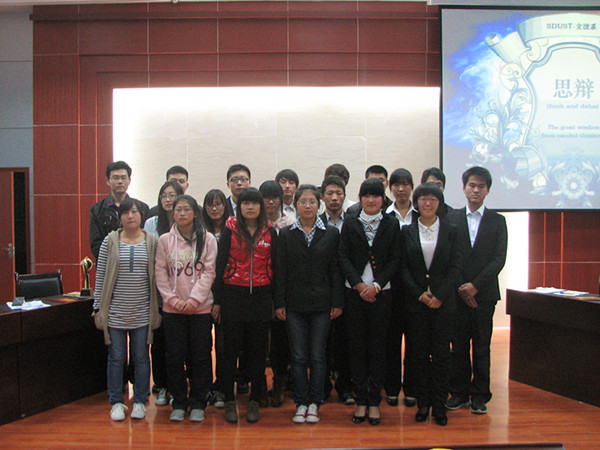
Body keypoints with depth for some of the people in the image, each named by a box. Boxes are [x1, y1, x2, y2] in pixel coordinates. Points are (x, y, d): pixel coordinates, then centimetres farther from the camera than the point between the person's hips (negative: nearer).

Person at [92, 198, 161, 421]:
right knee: (116, 358, 7)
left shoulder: (151, 241, 2)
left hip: (142, 313, 0)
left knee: (141, 358, 8)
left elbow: (156, 276, 5)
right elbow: (100, 276, 3)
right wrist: (98, 307, 0)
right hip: (115, 312, 0)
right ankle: (116, 402, 21)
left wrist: (157, 308, 4)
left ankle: (140, 401, 22)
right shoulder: (110, 241, 1)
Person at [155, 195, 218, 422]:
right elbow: (160, 274, 2)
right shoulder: (165, 240, 5)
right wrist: (174, 299, -8)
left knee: (200, 357, 3)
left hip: (201, 308, -1)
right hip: (172, 309, 1)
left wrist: (194, 299, -12)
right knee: (175, 357, 6)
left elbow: (209, 272, -4)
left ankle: (197, 404, 16)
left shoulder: (207, 239, 1)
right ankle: (179, 403, 19)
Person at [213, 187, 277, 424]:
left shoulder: (270, 232, 6)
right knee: (231, 349, 3)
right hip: (233, 296, -1)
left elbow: (275, 266, 8)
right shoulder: (230, 230, 2)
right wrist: (217, 300, -2)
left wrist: (276, 300, 3)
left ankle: (255, 400, 18)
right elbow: (220, 266, 2)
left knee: (258, 350, 6)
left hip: (261, 296, 1)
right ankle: (229, 400, 14)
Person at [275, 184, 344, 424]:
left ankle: (314, 403, 14)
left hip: (321, 303, 0)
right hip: (294, 304, 0)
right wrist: (279, 303, -1)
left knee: (317, 357, 4)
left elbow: (336, 269, 3)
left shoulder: (331, 234, 3)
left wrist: (337, 302, -2)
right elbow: (280, 270, 3)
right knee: (298, 357, 4)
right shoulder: (286, 234, 4)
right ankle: (301, 403, 14)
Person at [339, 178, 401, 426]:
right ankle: (360, 400, 13)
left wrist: (376, 285, -11)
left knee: (377, 347, 3)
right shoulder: (350, 223, 6)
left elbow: (395, 259, 0)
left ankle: (374, 401, 12)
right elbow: (343, 257, 0)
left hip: (380, 293, 0)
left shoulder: (391, 224, 5)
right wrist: (359, 285, -12)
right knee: (357, 346, 4)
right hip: (354, 293, 1)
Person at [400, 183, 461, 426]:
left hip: (443, 301, 0)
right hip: (416, 301, 0)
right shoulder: (407, 231, 6)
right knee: (420, 354, 4)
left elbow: (455, 267, 0)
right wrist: (419, 294, -10)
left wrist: (440, 295, -11)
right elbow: (403, 267, 2)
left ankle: (439, 406, 11)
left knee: (441, 354, 2)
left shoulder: (450, 231, 5)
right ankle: (423, 404, 15)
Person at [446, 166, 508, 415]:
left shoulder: (497, 221, 6)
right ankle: (459, 392, 15)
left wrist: (475, 285, -12)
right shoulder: (451, 219, 6)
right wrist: (459, 287, -8)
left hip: (484, 292, 0)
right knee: (459, 345, 5)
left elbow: (499, 259, -2)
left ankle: (479, 395, 12)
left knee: (482, 345, 4)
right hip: (457, 292, 0)